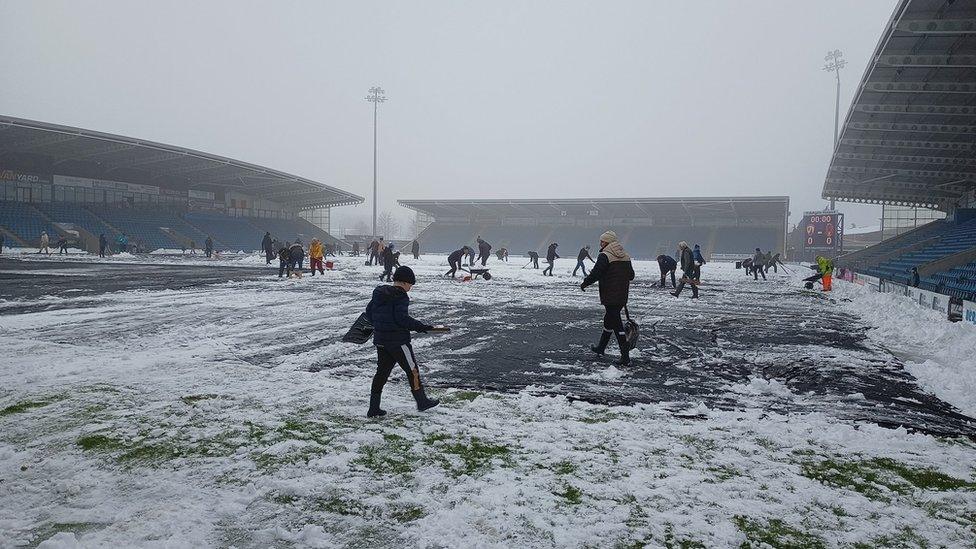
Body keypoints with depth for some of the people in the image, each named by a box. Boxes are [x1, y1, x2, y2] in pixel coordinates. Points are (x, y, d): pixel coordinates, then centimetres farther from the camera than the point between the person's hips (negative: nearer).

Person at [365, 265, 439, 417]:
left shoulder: (380, 293, 9)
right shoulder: (401, 296, -17)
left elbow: (369, 311, 17)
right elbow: (402, 318, -24)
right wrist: (421, 327, -17)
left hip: (380, 340, 8)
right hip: (398, 341, -8)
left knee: (382, 371, 13)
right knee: (412, 370, 8)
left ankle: (373, 408, 14)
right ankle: (422, 401, 20)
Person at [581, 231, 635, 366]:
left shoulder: (604, 256, -13)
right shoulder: (625, 256, 11)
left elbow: (595, 274, -18)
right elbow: (631, 275, 15)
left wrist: (584, 284, -4)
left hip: (610, 297, -8)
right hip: (622, 296, 8)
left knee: (616, 323, -6)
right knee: (609, 319, 22)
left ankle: (625, 356, -8)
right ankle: (601, 347, 37)